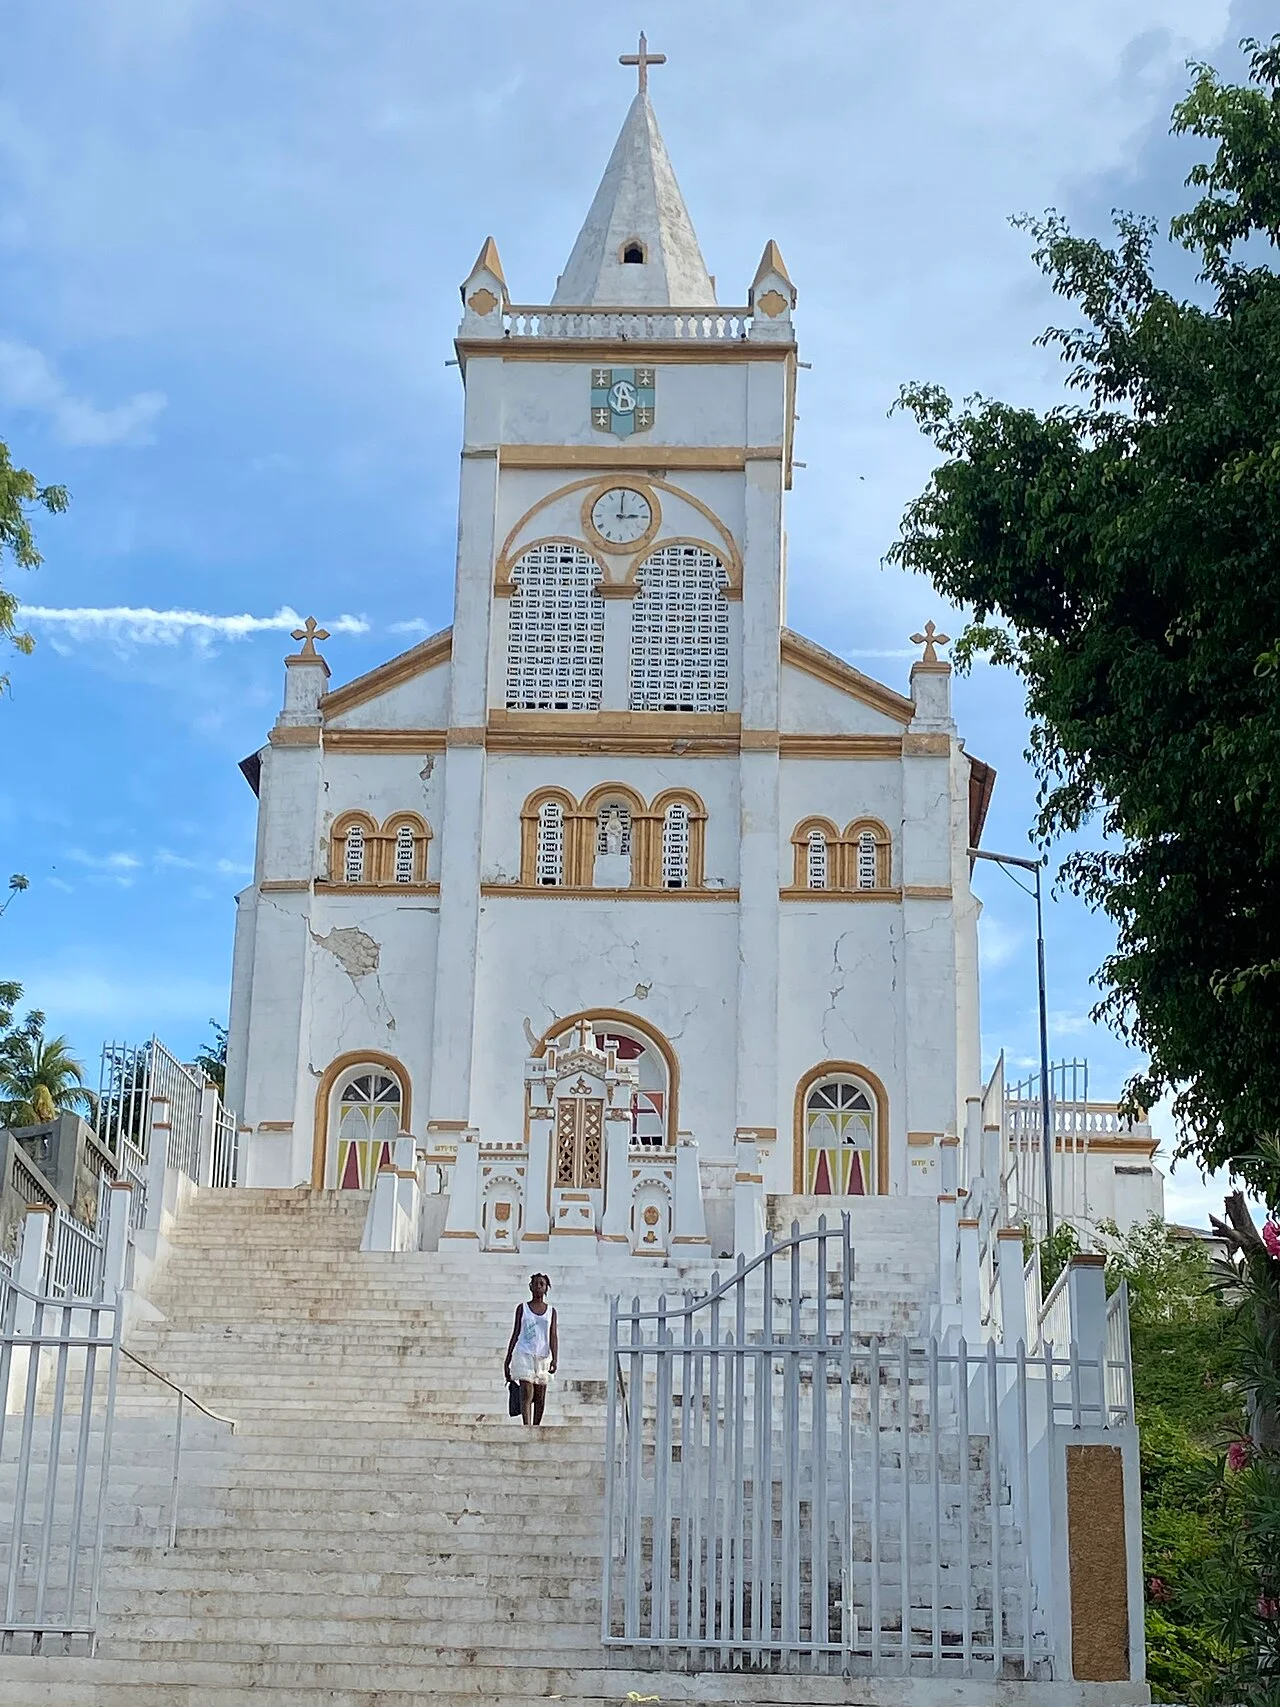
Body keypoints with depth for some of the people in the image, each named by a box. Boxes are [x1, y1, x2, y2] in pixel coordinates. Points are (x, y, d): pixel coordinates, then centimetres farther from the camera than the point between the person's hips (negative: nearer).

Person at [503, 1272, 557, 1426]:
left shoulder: (551, 1311, 9)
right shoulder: (522, 1308, 7)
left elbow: (553, 1336, 2)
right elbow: (516, 1334, 10)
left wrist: (555, 1359, -13)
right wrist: (507, 1361, 8)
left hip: (543, 1357, 2)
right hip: (524, 1354, -2)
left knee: (540, 1398, 3)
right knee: (527, 1394, -15)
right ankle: (527, 1427, -25)